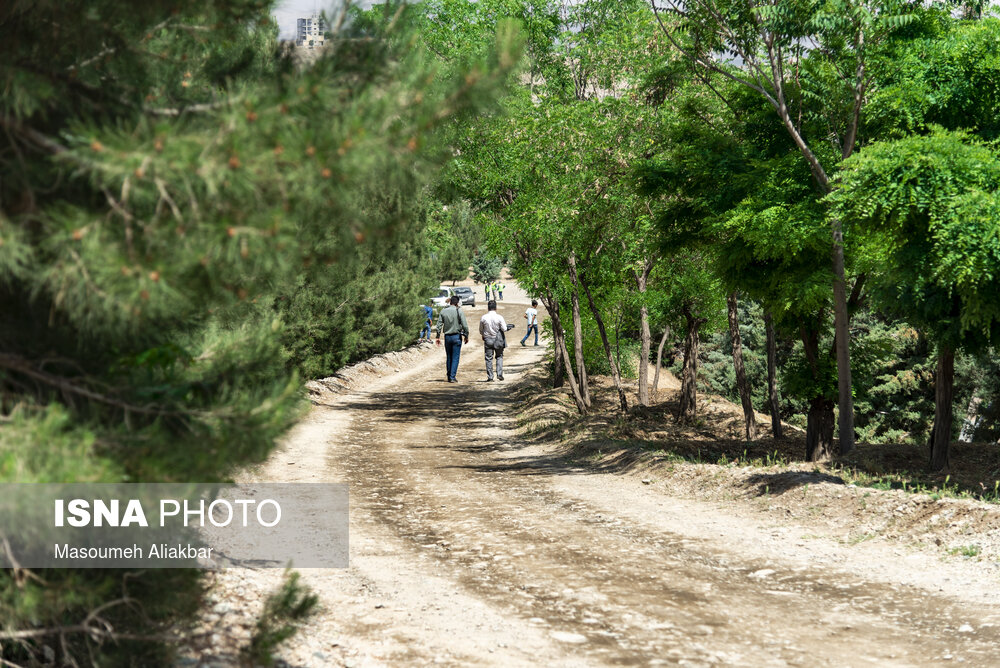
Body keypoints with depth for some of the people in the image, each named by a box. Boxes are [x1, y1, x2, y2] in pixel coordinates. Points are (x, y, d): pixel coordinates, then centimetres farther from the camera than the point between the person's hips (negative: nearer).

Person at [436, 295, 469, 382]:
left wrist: (438, 337, 6)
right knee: (455, 358, 1)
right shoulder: (459, 311, -8)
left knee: (448, 357, 13)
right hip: (457, 336, -3)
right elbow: (465, 325, -10)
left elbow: (439, 325, 0)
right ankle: (452, 377, -3)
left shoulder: (443, 311, 1)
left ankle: (449, 376, 17)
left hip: (447, 337, 3)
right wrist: (466, 336, 0)